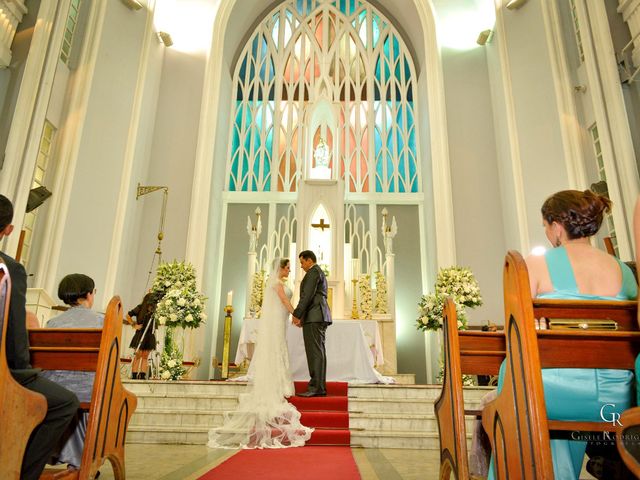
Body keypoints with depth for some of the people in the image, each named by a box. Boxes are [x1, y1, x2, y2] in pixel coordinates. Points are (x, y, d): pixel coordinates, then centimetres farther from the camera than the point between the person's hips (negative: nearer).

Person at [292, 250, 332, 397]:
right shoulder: (319, 273, 26)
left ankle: (316, 387, -12)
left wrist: (297, 314, -15)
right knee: (317, 352, 7)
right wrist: (302, 317, 18)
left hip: (314, 317, -10)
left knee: (315, 352, -11)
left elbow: (307, 295, -16)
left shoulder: (313, 271, -6)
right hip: (318, 317, 10)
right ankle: (319, 387, 8)